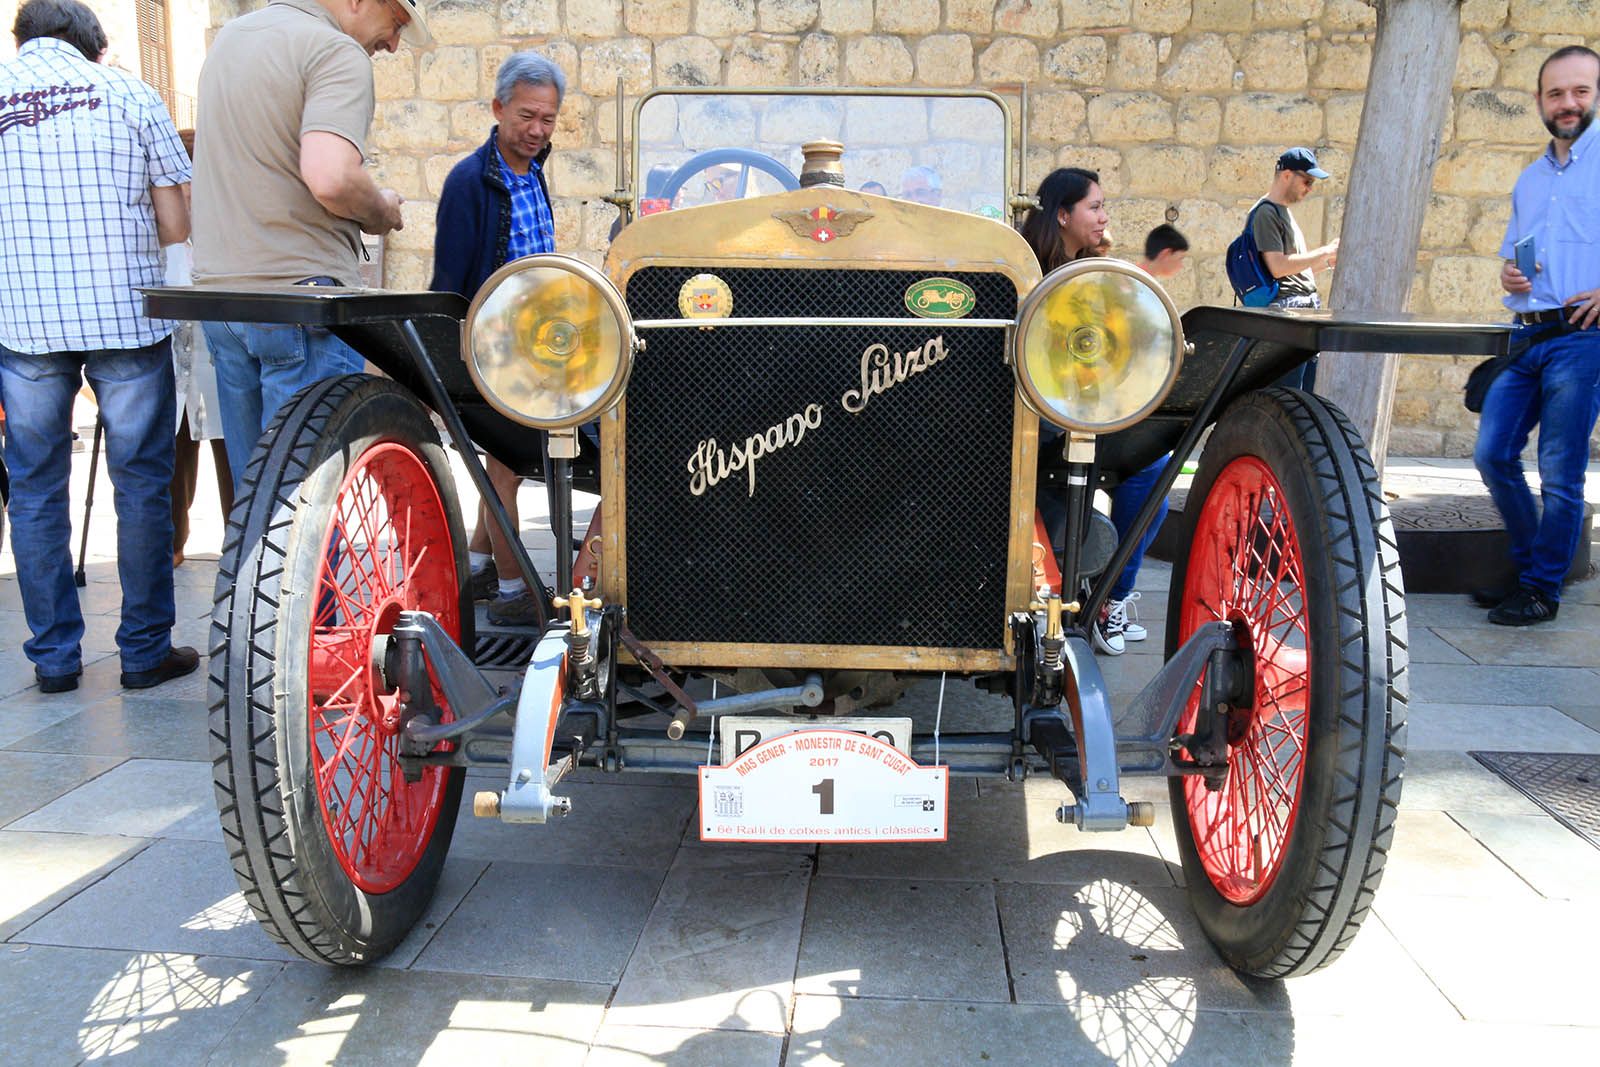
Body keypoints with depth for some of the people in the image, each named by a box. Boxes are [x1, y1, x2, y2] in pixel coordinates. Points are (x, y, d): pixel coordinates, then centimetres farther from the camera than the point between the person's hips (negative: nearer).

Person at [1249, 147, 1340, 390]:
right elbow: (1278, 267, -19)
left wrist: (1329, 259, 13)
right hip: (1287, 306, -10)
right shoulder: (1266, 212, -8)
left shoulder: (1284, 212, 22)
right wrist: (1325, 252, -12)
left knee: (1307, 396, 9)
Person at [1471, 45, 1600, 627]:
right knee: (1492, 454, 5)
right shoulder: (1530, 178, 19)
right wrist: (1509, 273, 5)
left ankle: (1542, 590, 9)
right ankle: (1528, 566, 22)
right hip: (1526, 337, 6)